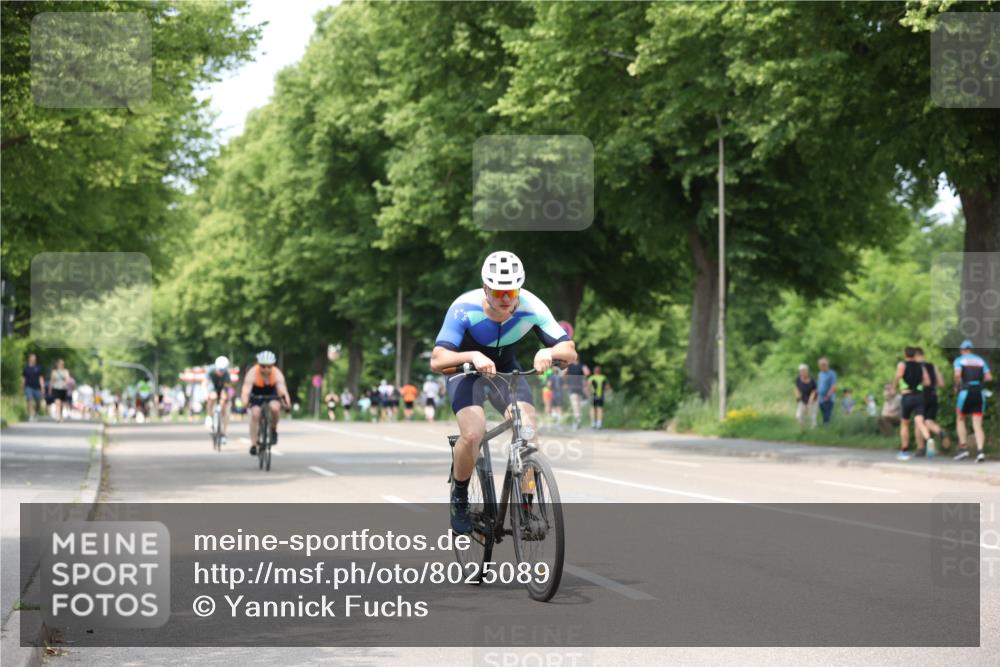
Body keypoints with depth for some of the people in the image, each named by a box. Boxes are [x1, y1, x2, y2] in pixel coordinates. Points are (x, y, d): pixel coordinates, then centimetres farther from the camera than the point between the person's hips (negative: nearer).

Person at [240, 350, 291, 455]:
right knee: (255, 414, -23)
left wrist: (287, 402, -59)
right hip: (256, 396, 0)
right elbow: (246, 391, -40)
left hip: (271, 395, 0)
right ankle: (253, 444, -14)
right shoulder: (252, 373, -31)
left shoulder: (277, 374, -28)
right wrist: (245, 403, -60)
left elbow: (282, 389, -40)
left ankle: (273, 430, -3)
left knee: (275, 407, -30)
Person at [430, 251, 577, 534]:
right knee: (473, 433, -28)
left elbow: (570, 352, -26)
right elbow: (437, 361, -38)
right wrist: (472, 356, -56)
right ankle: (459, 500, -1)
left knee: (529, 431, -23)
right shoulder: (465, 308, -32)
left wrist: (549, 352, -48)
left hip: (507, 370, 3)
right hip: (467, 371, -3)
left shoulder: (530, 307, -26)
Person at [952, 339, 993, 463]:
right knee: (978, 425, 1)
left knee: (960, 420, 16)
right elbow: (989, 377, 6)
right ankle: (980, 451, -17)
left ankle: (963, 448, 6)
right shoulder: (980, 360, 16)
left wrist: (956, 386, 3)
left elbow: (957, 375, -14)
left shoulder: (959, 360, 5)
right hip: (979, 392, 3)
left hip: (966, 391, -3)